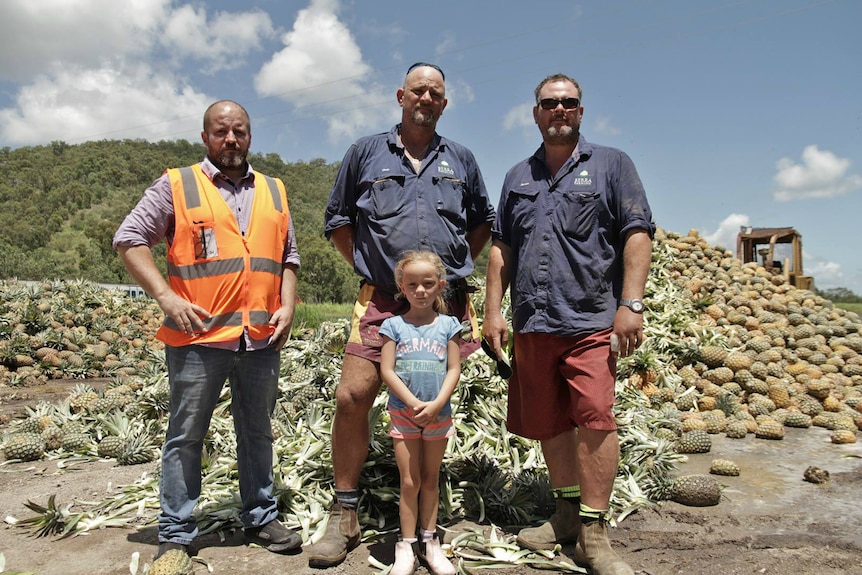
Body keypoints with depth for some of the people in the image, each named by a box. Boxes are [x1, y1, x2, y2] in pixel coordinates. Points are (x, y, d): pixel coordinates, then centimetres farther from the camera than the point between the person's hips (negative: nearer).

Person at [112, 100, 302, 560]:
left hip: (261, 339, 4)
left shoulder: (274, 192, 15)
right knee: (185, 437, 5)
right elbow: (129, 239, 0)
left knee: (257, 434, 14)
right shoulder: (177, 185, 2)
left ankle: (260, 518, 28)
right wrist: (167, 297, -11)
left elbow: (288, 257, 20)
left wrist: (287, 306, 5)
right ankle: (175, 535, 17)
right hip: (198, 337, -3)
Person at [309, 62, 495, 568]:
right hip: (381, 302, -1)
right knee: (352, 397, -11)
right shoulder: (366, 153, 9)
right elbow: (338, 219, 14)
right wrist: (366, 266, 7)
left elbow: (483, 220, 23)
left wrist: (456, 267, 13)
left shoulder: (461, 160, 13)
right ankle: (345, 517, 6)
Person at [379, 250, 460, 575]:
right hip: (403, 413, -1)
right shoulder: (394, 325, -2)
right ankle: (406, 546, 13)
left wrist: (436, 404, -15)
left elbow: (454, 369, -2)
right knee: (409, 481, 1)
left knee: (431, 479, 12)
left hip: (438, 414, 2)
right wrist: (414, 404, -16)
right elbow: (387, 370, -7)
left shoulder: (448, 325, 1)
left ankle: (430, 542, 24)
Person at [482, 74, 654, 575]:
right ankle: (567, 513, 27)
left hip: (590, 320, -4)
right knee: (547, 423, 10)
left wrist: (631, 304, -11)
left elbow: (638, 234, -1)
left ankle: (594, 533, -2)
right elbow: (501, 248, 17)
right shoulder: (518, 177, 18)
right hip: (531, 323, 5)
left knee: (594, 417, -14)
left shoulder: (611, 164, 7)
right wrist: (493, 309, 9)